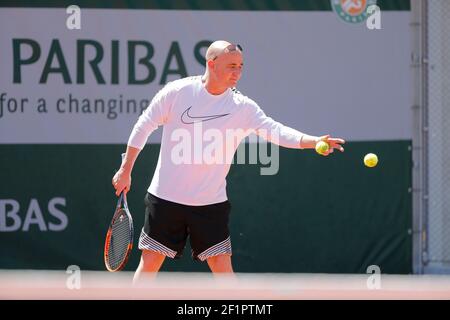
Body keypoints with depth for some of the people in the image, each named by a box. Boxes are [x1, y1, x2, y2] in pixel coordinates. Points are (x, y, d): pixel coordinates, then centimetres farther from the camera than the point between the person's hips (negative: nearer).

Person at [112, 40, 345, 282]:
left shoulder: (243, 108, -5)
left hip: (211, 203, 1)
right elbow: (144, 127, 4)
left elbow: (274, 130, -19)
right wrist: (125, 170, 8)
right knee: (150, 263, 2)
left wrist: (314, 141, -37)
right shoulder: (177, 92, -8)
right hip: (166, 197, -1)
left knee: (223, 268, -5)